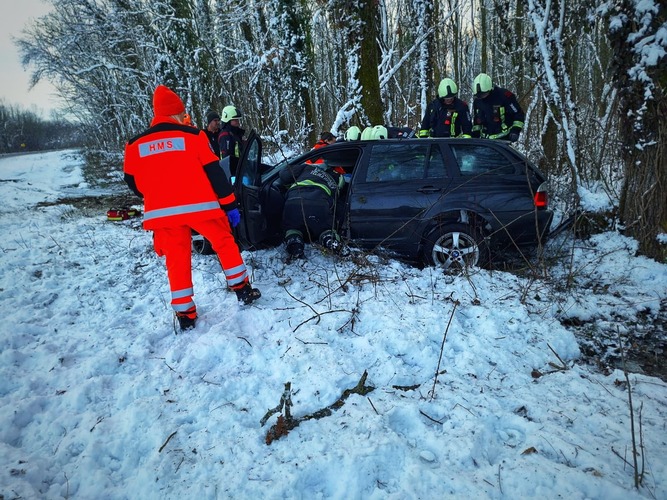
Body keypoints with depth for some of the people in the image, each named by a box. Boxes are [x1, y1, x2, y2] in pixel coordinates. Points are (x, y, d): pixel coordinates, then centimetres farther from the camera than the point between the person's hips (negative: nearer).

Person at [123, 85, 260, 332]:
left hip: (161, 212, 3)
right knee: (225, 243, 16)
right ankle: (242, 290, 19)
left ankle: (185, 315, 14)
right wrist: (230, 204, 1)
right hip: (200, 206, -2)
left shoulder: (135, 144, 9)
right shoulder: (193, 135, 0)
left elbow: (133, 182, 15)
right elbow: (214, 172, -3)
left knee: (177, 260, 10)